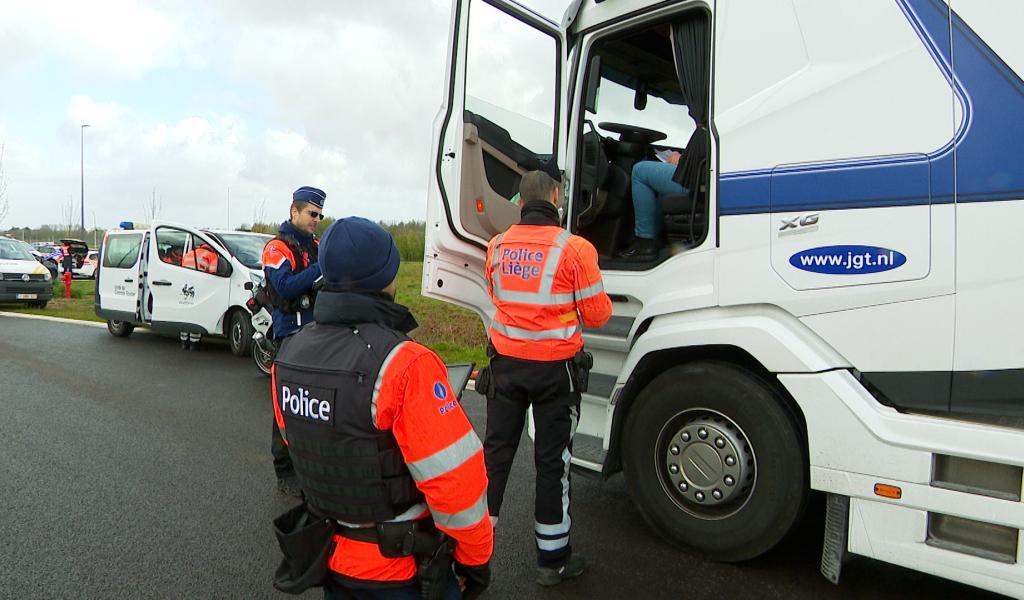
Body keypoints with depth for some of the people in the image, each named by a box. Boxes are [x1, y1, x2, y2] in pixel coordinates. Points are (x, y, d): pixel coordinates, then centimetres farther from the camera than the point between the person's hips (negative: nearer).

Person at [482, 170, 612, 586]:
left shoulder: (497, 246, 1)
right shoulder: (575, 249, -14)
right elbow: (598, 315, -9)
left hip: (506, 361, 4)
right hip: (555, 367, -4)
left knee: (495, 451, 16)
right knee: (552, 461, 9)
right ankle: (552, 559, 23)